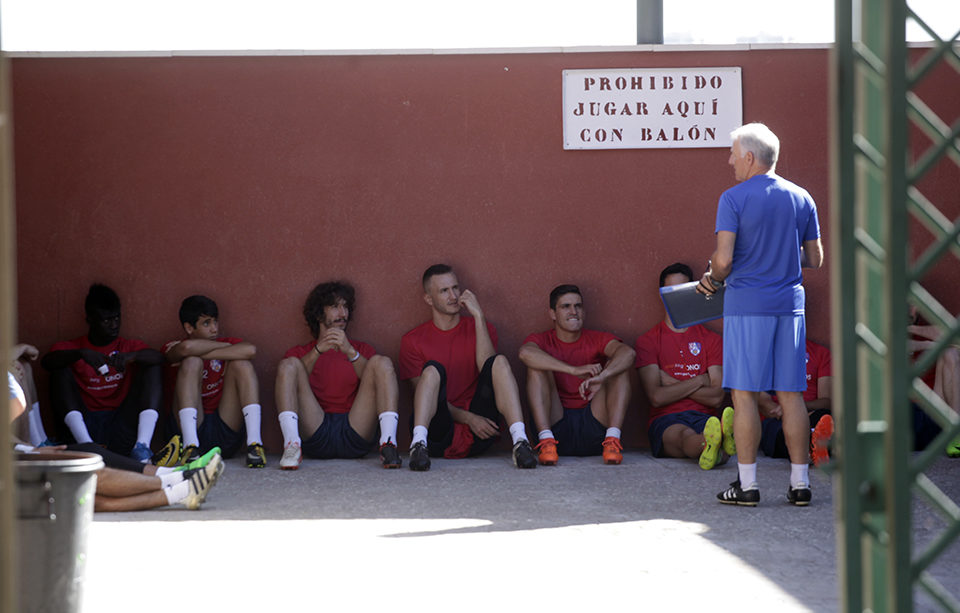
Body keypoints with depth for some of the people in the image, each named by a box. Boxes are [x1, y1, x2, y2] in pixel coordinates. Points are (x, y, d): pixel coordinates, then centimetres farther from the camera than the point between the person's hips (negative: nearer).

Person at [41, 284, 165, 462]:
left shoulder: (129, 346, 17)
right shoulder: (71, 348, 13)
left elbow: (158, 357, -5)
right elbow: (47, 361, -10)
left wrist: (131, 356, -26)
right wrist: (82, 354, -27)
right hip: (85, 426, -1)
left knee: (152, 368, -8)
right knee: (61, 371, -13)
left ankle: (142, 446, -29)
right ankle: (86, 445, -34)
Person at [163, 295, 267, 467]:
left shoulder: (226, 342, 9)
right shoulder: (172, 349, 4)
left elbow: (251, 350, -16)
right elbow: (187, 348, -23)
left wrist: (204, 354, -13)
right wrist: (226, 346, -6)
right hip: (191, 429, -2)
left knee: (241, 362, -11)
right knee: (192, 362, -18)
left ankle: (254, 443, -27)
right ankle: (190, 446, -35)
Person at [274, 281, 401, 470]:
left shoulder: (362, 350, 26)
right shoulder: (301, 353, 24)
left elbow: (373, 377, 3)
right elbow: (290, 376, 0)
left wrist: (350, 352, -13)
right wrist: (318, 351, -14)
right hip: (316, 433, 0)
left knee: (381, 362, -14)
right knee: (289, 364, -16)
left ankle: (388, 443, -33)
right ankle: (291, 445, -37)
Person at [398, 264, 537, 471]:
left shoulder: (478, 328, 14)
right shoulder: (413, 341, 8)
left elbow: (487, 367, -7)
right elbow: (427, 393, -1)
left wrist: (479, 316, -10)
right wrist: (468, 418, -14)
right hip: (439, 434, -1)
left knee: (500, 361, -20)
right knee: (433, 369, -26)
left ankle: (520, 442, -37)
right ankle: (419, 444, -45)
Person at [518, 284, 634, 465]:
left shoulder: (597, 340, 8)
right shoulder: (542, 340, 5)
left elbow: (627, 353, -16)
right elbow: (525, 353, -23)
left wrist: (601, 377, -37)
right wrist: (575, 370, -33)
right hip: (556, 427, -1)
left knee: (618, 367, -12)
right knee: (537, 367, -15)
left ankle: (612, 440, -28)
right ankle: (546, 441, -28)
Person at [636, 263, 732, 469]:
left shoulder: (711, 339, 18)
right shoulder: (648, 341, 12)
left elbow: (717, 397, 4)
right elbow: (657, 397, -3)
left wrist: (671, 383, 0)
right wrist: (700, 381, 1)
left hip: (703, 417, 2)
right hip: (666, 421, -2)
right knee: (685, 435, -41)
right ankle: (711, 447, -78)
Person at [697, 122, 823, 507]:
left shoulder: (734, 199, -7)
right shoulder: (801, 198, 8)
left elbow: (723, 260, -14)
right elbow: (815, 260, 11)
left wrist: (712, 280, 7)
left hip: (746, 306, -5)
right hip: (790, 304, 5)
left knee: (744, 393, 0)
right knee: (790, 394, 7)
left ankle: (747, 485, 0)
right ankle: (800, 484, 7)